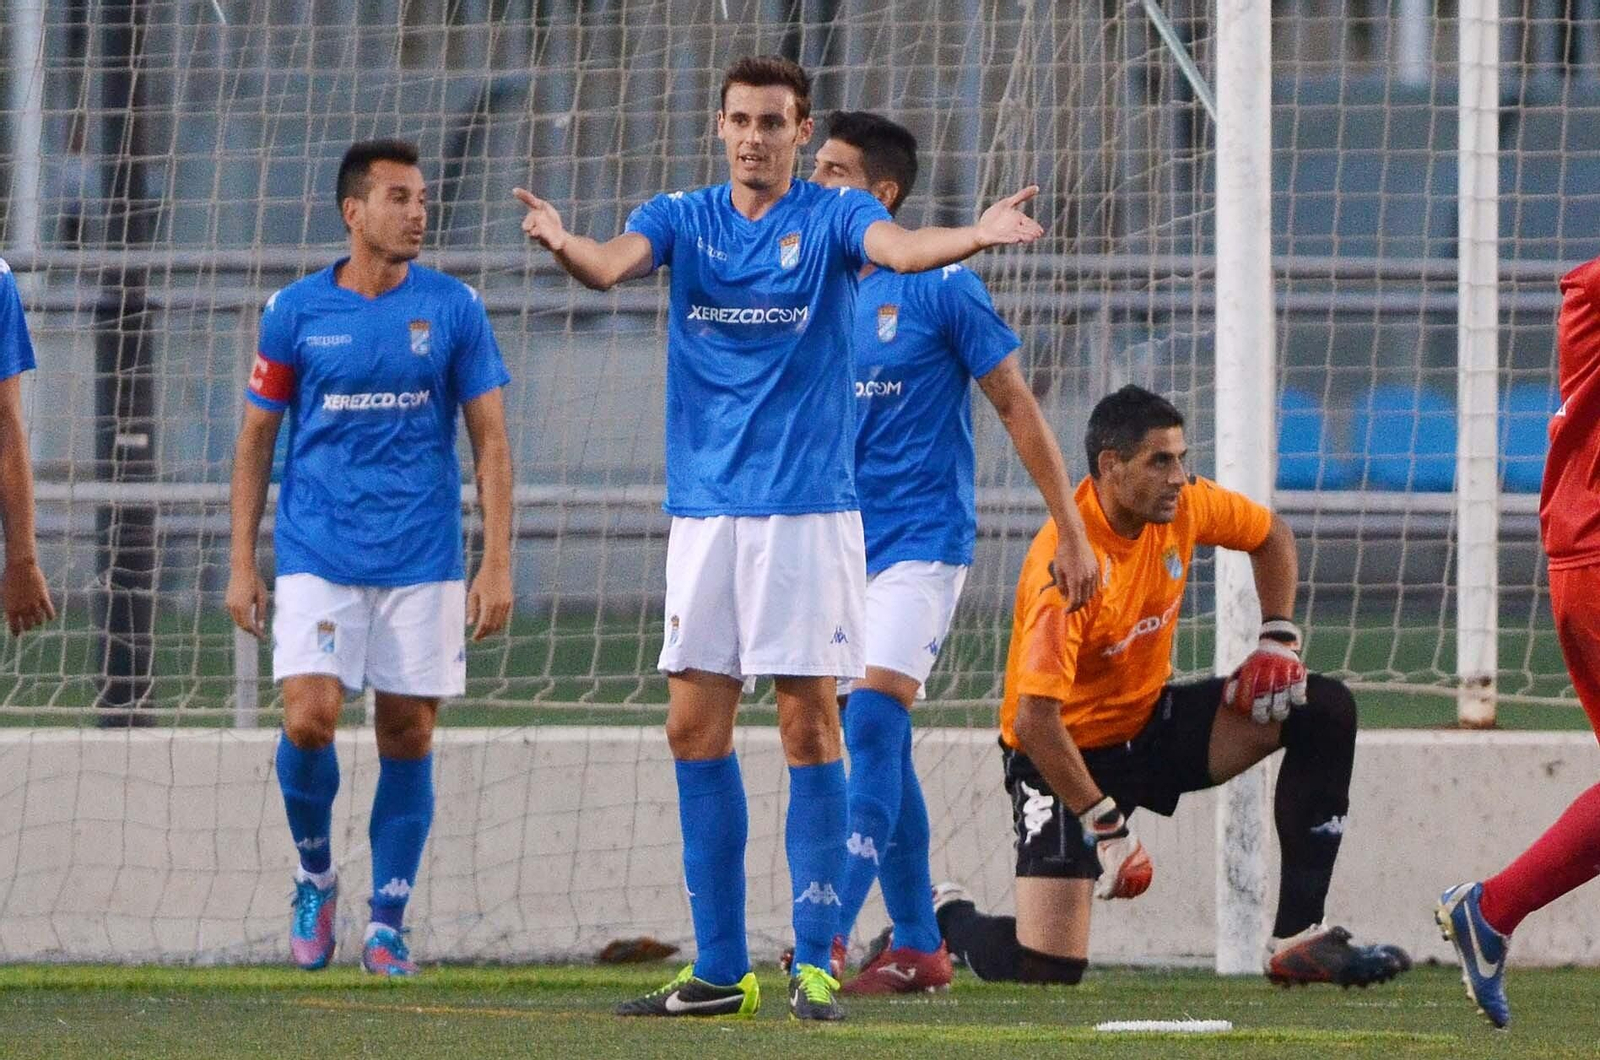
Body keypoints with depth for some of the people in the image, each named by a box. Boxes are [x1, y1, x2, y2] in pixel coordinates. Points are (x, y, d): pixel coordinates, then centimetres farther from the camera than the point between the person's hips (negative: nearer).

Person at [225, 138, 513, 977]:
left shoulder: (453, 309, 1)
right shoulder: (295, 312, 2)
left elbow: (490, 441, 3)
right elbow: (255, 441, 8)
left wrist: (497, 563, -4)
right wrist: (242, 563, 3)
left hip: (422, 561, 1)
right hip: (317, 557, -1)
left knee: (407, 738, 1)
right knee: (308, 719, -14)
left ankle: (387, 922, 11)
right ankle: (314, 876, 11)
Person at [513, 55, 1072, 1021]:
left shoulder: (832, 218, -1)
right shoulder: (682, 219, 7)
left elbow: (895, 246, -22)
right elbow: (614, 263, -13)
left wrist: (977, 237, -44)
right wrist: (563, 244, -37)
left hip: (808, 507, -4)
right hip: (705, 507, 4)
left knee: (810, 723, -5)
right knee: (696, 727, 3)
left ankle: (816, 965, -2)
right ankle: (719, 969, 10)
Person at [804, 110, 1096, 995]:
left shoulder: (938, 288, -8)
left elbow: (1016, 407, -4)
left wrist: (1070, 530, -5)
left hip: (921, 539, -6)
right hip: (841, 546, 6)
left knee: (871, 719, -19)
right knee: (876, 740, 7)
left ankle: (831, 930, -26)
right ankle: (917, 946, 15)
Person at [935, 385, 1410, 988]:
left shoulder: (1181, 505, -10)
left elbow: (1270, 536, 14)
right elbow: (1033, 721, -34)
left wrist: (1278, 639, 0)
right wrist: (1107, 826, -31)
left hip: (1149, 722, 7)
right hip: (1069, 753, -7)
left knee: (1326, 711, -7)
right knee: (1046, 971, -16)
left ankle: (1297, 938, -10)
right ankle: (943, 917, 21)